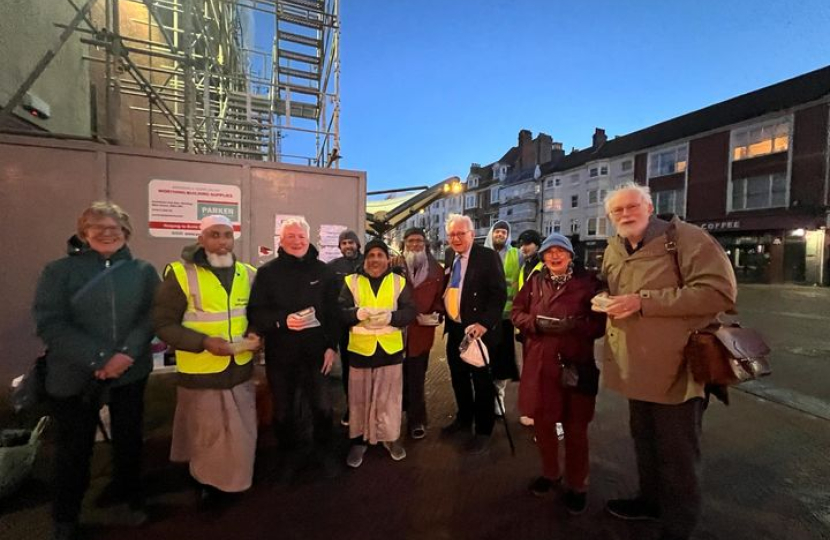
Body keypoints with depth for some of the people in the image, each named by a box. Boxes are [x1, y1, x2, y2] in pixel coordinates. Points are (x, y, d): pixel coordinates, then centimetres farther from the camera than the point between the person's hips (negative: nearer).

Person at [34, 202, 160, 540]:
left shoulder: (143, 271, 1)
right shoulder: (60, 270, -3)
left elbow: (152, 316, -3)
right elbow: (49, 323, -10)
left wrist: (127, 353, -18)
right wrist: (96, 359, -19)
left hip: (131, 372, 2)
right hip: (75, 375, -1)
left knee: (129, 437, 15)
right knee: (74, 447, 11)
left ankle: (128, 493, 40)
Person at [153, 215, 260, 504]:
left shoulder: (248, 273, 2)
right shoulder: (181, 274, -12)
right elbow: (164, 324, -11)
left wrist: (255, 334, -7)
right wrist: (203, 342, -23)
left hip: (240, 369, 5)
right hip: (201, 371, -4)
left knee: (241, 434, 18)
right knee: (206, 435, 14)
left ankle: (232, 482, 43)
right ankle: (207, 481, 40)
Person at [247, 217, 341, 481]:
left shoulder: (323, 270, 2)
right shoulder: (267, 272, -2)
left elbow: (333, 312, 1)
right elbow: (255, 312, -7)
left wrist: (331, 346, -3)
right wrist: (282, 321, -24)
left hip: (316, 351, 1)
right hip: (280, 354, 0)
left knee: (322, 406, 11)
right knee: (284, 410, 13)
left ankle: (323, 451, 35)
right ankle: (289, 457, 35)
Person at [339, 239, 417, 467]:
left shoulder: (399, 282, 3)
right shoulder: (351, 282, 2)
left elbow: (410, 311, -3)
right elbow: (339, 311, -4)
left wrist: (391, 316, -22)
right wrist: (357, 313, -25)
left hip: (390, 349, 0)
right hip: (360, 349, 0)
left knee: (389, 397, 11)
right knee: (360, 398, 11)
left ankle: (391, 437, 32)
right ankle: (358, 440, 30)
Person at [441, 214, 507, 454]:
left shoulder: (488, 256, -13)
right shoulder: (449, 255, 8)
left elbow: (499, 294, -17)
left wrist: (484, 324, -26)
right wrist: (443, 311, 5)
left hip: (478, 330, -6)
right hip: (454, 329, 7)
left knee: (481, 381, 8)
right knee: (458, 377, 20)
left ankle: (483, 432, 26)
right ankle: (464, 419, 42)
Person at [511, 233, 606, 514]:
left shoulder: (588, 282, -2)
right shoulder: (535, 282, 7)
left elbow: (600, 322, -4)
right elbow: (517, 312, 7)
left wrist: (574, 325, -21)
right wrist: (537, 323, -12)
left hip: (576, 364, -2)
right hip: (539, 362, 3)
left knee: (575, 427, 9)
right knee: (542, 420, 14)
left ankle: (576, 485, 31)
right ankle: (549, 472, 38)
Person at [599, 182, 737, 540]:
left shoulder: (685, 237, -14)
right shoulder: (612, 251, 8)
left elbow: (720, 292, -24)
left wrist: (643, 301, -27)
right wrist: (605, 302, 0)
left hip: (677, 366, -6)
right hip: (636, 366, 7)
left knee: (677, 453, 9)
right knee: (644, 441, 23)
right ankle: (652, 500, 45)